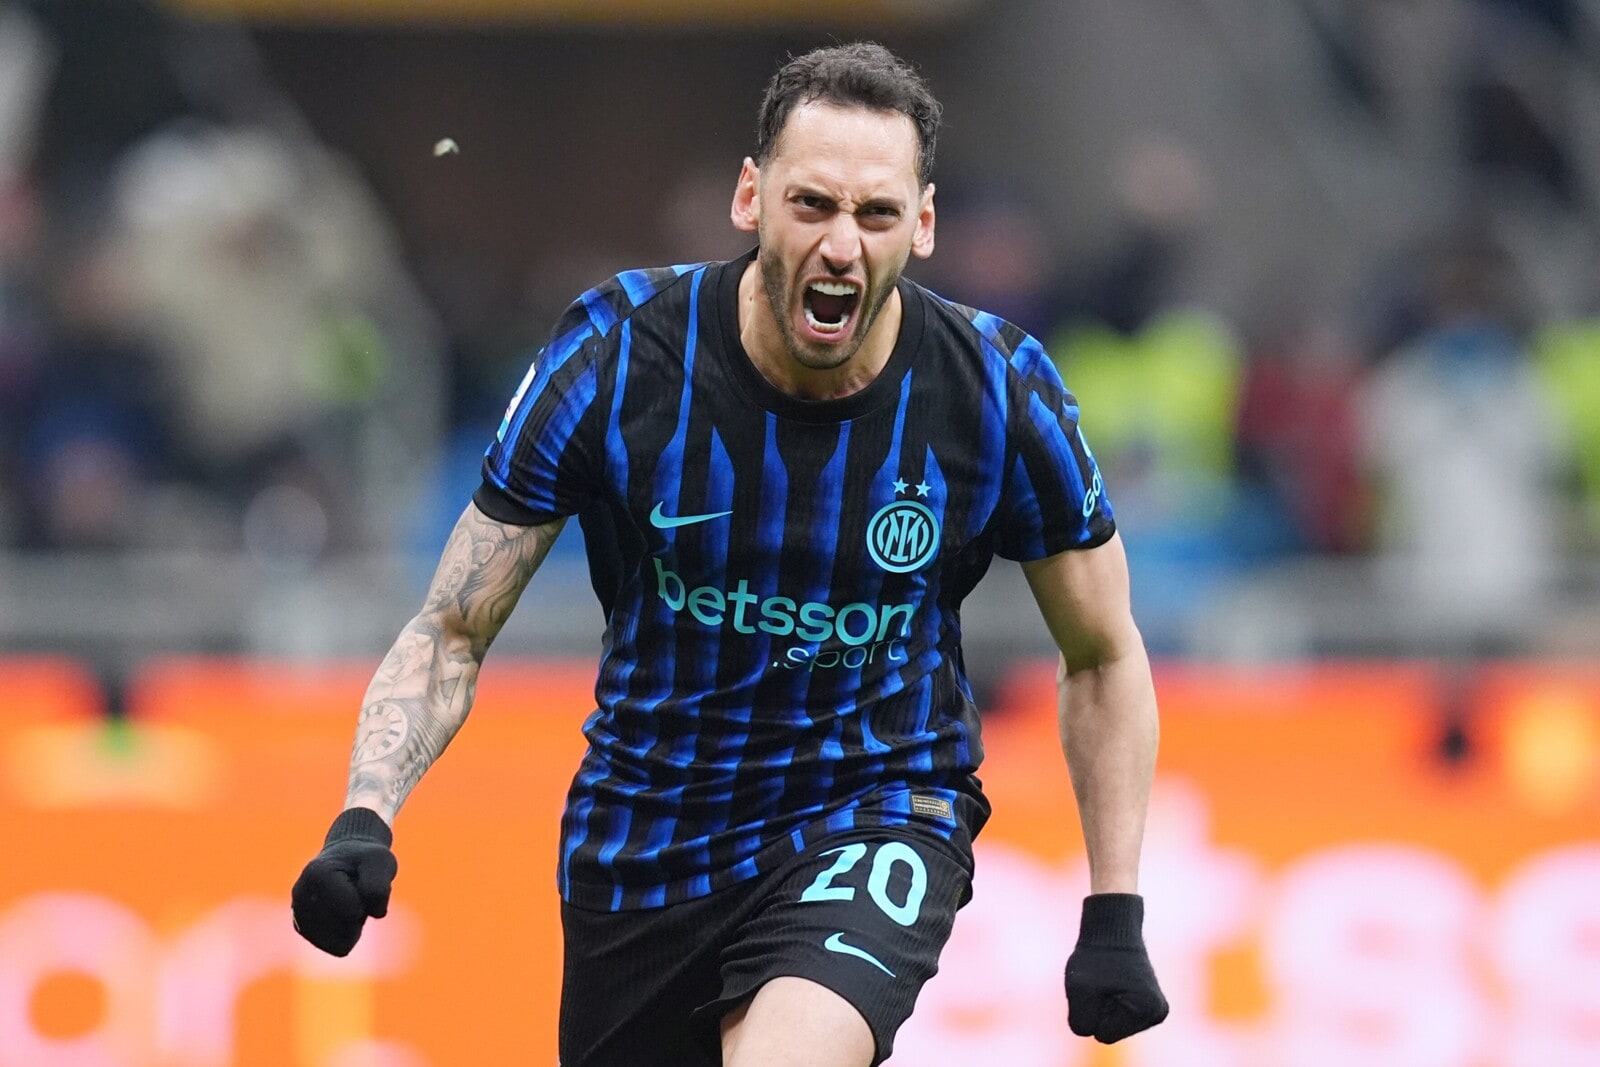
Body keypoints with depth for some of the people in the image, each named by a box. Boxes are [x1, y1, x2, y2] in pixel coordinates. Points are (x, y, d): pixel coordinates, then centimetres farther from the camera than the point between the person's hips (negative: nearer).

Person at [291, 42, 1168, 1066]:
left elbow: (1104, 657, 3)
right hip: (643, 824, 2)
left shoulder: (1001, 396, -14)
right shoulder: (615, 355, -15)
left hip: (871, 815, -2)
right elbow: (453, 632, -8)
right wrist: (364, 819, -24)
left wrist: (1116, 914, -4)